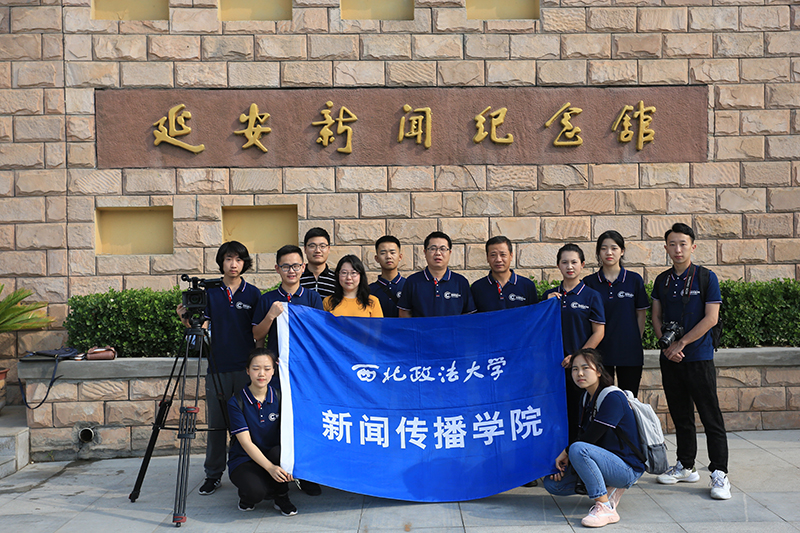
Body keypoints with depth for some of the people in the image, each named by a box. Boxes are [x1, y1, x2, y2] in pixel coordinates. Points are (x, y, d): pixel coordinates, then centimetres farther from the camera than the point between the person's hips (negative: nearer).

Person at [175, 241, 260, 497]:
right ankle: (213, 475, 16)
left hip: (246, 367, -1)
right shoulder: (210, 292, 6)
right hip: (217, 367, 1)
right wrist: (186, 319, -16)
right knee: (216, 423, 5)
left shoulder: (253, 294, 5)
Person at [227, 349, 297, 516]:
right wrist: (270, 467, -32)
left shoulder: (279, 398, -1)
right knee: (255, 491, -34)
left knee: (279, 451, -33)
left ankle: (281, 498, -6)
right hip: (244, 460, -3)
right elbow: (246, 442, -18)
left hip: (273, 458, 3)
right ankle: (247, 495, 6)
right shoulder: (236, 402, -10)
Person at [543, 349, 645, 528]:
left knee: (578, 449, -34)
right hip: (607, 462, 9)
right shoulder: (586, 398, 7)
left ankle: (605, 508, -25)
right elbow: (584, 434, 9)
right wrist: (566, 461, -5)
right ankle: (609, 489, 8)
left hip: (627, 468, -9)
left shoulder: (613, 398, -19)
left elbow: (591, 436, -21)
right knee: (551, 483, 2)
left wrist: (566, 452, -6)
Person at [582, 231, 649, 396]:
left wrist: (636, 342, 4)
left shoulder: (634, 280, 3)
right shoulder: (589, 282, 3)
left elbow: (641, 314, 7)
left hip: (629, 352, 0)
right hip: (600, 351, 0)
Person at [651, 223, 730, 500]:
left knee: (711, 417, -4)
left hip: (699, 357, -5)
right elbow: (656, 318, 11)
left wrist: (681, 343, -11)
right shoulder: (662, 281, 10)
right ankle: (685, 466, 24)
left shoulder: (706, 277, -4)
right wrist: (667, 345, -5)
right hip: (670, 359, 5)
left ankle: (719, 473, 2)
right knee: (681, 416, 13)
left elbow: (711, 318, -10)